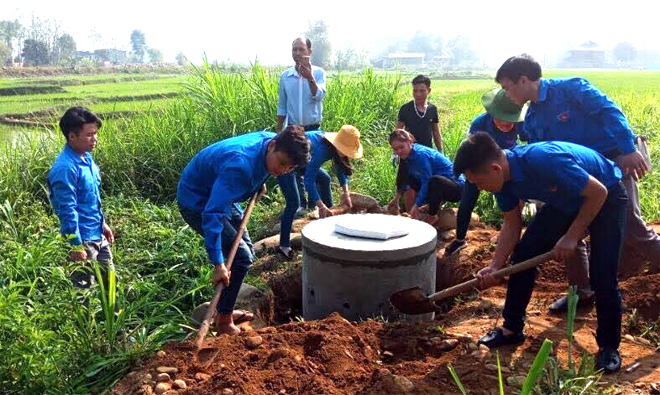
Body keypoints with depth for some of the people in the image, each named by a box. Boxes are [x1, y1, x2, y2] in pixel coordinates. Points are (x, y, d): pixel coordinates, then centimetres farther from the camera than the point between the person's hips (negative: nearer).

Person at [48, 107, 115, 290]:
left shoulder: (86, 158, 4)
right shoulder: (65, 168, -24)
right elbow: (67, 210, -23)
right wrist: (76, 245, -21)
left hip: (98, 235, 9)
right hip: (83, 238, -9)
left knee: (109, 280, 20)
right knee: (84, 286, 7)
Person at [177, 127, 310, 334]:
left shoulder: (272, 140, -14)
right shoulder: (240, 166, -39)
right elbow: (212, 214, -42)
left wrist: (259, 183, 12)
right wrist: (218, 264, -42)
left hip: (220, 197, 9)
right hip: (197, 203, -9)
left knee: (247, 252, 12)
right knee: (241, 257, -13)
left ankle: (225, 310, 25)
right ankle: (224, 321, 2)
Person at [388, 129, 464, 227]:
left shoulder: (420, 154, -24)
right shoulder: (407, 155, 1)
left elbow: (427, 182, -27)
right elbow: (403, 178, 18)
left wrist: (416, 206, -26)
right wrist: (397, 197, 23)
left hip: (457, 186, -9)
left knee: (434, 181, -38)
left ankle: (432, 217, -16)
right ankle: (437, 202, 12)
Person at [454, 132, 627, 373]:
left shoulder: (544, 161, -41)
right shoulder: (503, 178, -17)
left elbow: (598, 192, -29)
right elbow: (512, 225, -5)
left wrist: (572, 236, -25)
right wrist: (494, 267, -14)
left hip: (604, 198, -6)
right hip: (564, 200, 7)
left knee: (603, 277, -12)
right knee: (522, 255, -2)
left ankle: (609, 346, 11)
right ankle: (512, 329, 13)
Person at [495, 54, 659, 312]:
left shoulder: (569, 88, -15)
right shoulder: (532, 119, 6)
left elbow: (610, 111, -20)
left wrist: (629, 149, -29)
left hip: (613, 161, -8)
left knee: (631, 229, -7)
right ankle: (582, 291, 22)